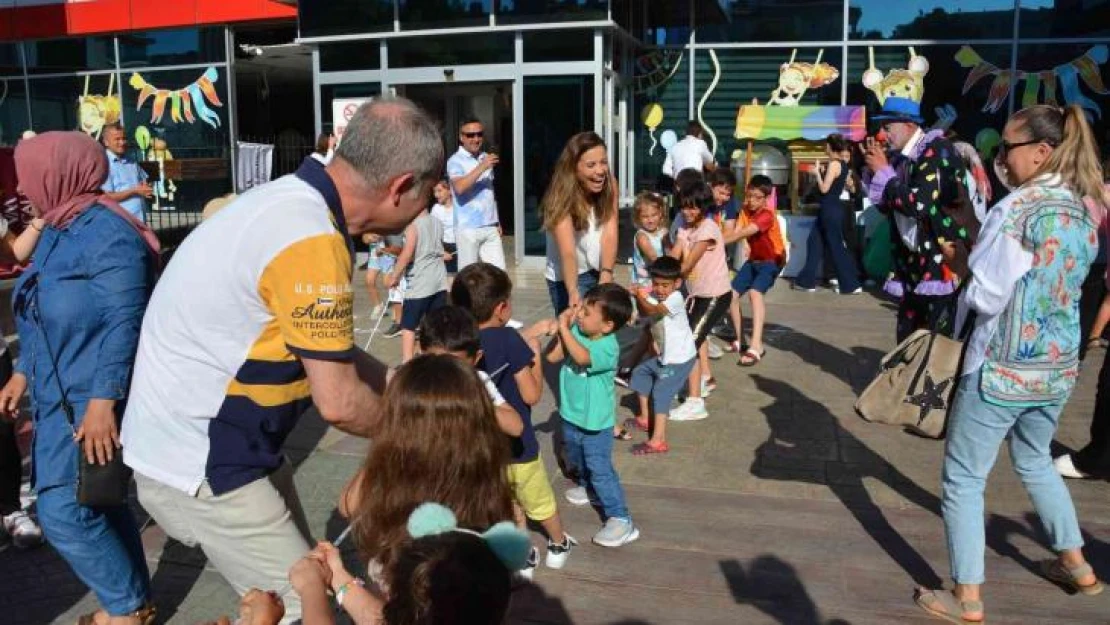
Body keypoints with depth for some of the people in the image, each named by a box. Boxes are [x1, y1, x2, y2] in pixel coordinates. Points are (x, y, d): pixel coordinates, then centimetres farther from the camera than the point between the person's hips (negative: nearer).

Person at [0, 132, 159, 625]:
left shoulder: (106, 232, -18)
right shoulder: (57, 231, 12)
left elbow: (123, 322, -23)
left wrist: (102, 402, -26)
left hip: (91, 400, -10)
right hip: (61, 396, 10)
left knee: (64, 513, -8)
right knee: (94, 502, 15)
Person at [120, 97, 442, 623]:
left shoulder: (295, 203, 3)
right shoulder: (311, 240, -27)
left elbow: (327, 350, 13)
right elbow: (339, 402, -22)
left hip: (213, 439, 9)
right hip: (199, 461, -9)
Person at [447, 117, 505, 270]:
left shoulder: (486, 157, 13)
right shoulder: (455, 161, -7)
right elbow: (459, 188, -24)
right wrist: (482, 168, -25)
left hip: (490, 227, 6)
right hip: (468, 229, -6)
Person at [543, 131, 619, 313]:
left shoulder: (610, 186, -13)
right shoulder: (563, 197, -26)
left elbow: (610, 234, -22)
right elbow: (567, 252, -37)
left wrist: (606, 274, -39)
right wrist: (573, 292, -53)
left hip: (598, 272, 4)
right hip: (567, 278, -4)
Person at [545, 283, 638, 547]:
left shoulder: (608, 347, -29)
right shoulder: (576, 332, -9)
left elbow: (582, 357, -46)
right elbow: (552, 356, -8)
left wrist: (564, 328, -38)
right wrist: (561, 328, -18)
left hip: (595, 422, -8)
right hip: (571, 415, 8)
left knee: (600, 470, -3)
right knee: (577, 460, 29)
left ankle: (621, 521, 7)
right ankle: (588, 488, 56)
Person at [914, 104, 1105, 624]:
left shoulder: (1017, 208, -18)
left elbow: (985, 295, -20)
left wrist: (958, 259, -1)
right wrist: (979, 251, 9)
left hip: (1002, 368, -8)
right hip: (1057, 367, 8)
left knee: (963, 480, 4)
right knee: (1035, 461, 30)